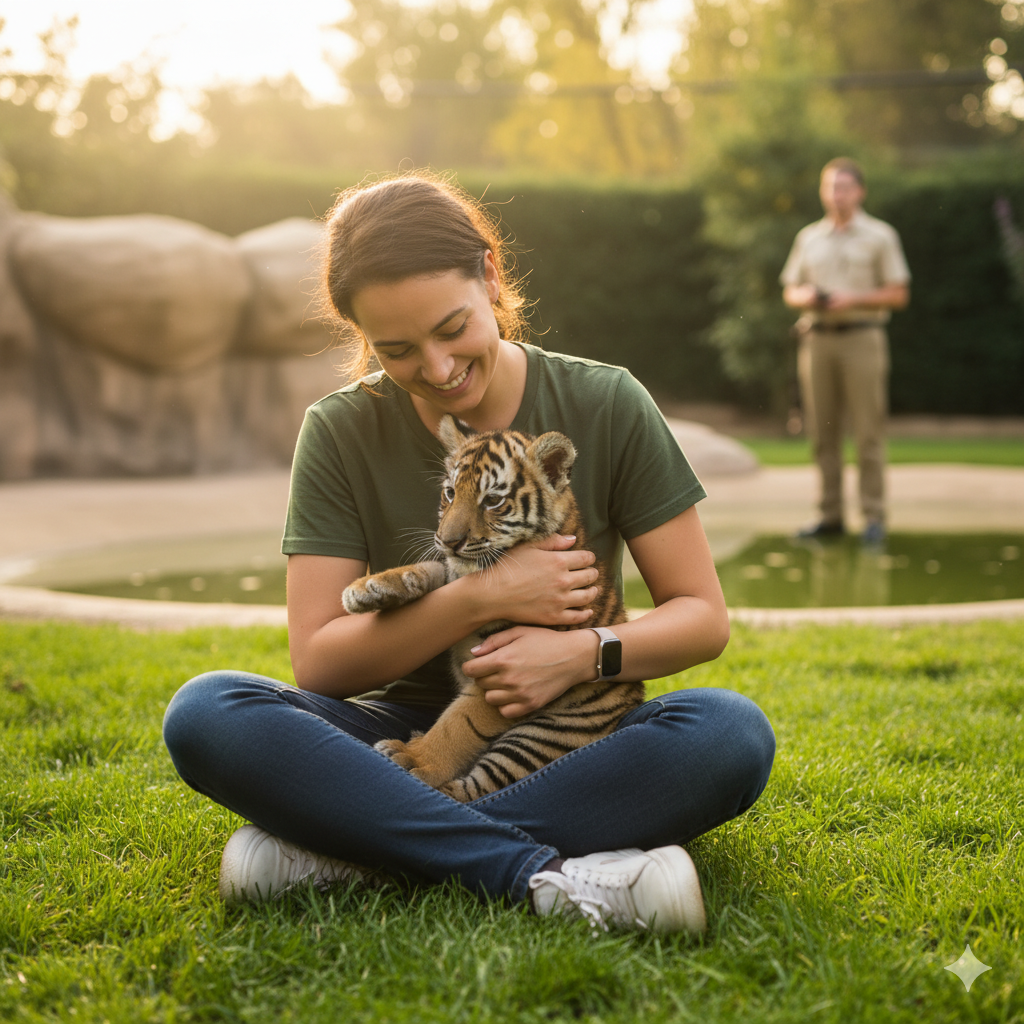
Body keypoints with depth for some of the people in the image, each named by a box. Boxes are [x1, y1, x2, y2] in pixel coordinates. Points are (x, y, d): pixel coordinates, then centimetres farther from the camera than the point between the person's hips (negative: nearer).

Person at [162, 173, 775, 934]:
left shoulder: (605, 406, -4)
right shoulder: (343, 434, -3)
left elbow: (703, 617, -2)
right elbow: (317, 662, -7)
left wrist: (586, 653, -22)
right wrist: (480, 597, -19)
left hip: (570, 740, 0)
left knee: (733, 734, -32)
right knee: (205, 715, -26)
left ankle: (348, 847, -28)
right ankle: (544, 875, -34)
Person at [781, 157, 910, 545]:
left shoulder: (880, 235, 4)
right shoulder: (808, 237, 15)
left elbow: (899, 294, 0)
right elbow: (789, 290, 18)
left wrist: (854, 298, -12)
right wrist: (804, 296, -5)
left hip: (861, 336, -4)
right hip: (817, 337, 4)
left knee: (867, 431, -5)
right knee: (822, 431, 3)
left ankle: (874, 516, 0)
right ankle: (831, 515, 9)